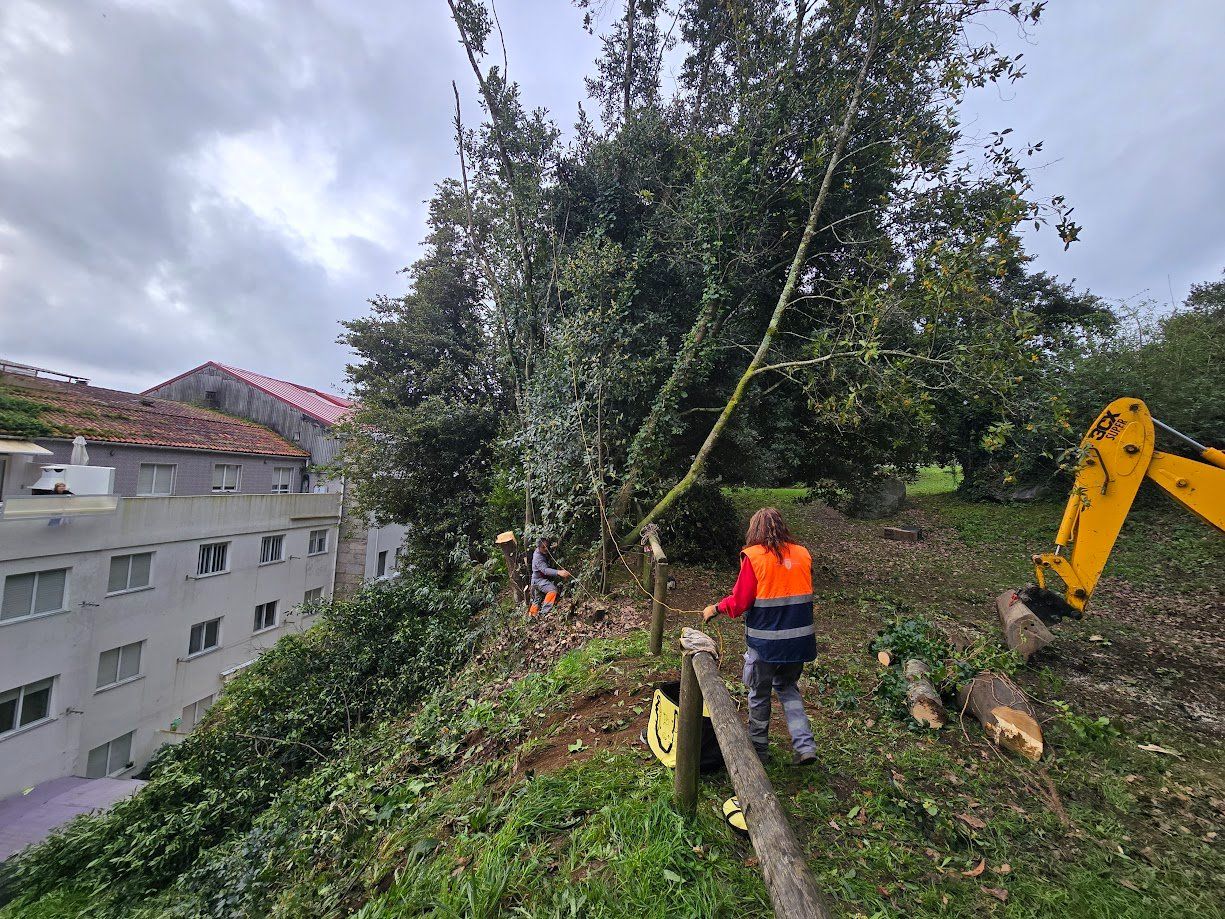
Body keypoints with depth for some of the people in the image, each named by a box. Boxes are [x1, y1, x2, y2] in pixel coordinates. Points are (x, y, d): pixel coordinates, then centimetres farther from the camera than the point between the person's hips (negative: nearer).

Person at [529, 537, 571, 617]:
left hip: (545, 579, 9)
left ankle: (531, 614, 35)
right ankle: (544, 612, -29)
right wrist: (558, 572, -59)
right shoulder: (538, 557, -28)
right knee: (553, 590, -30)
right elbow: (545, 570, -43)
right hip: (539, 580, -9)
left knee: (537, 600, 20)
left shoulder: (547, 551, -2)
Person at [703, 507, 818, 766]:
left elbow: (739, 603, -14)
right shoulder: (803, 554, 0)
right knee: (788, 688, 26)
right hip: (799, 640, 5)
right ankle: (805, 746, 18)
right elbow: (804, 596, 9)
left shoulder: (754, 556, -15)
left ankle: (758, 749, 32)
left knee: (759, 694, 16)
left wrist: (715, 609, 3)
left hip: (765, 642, -4)